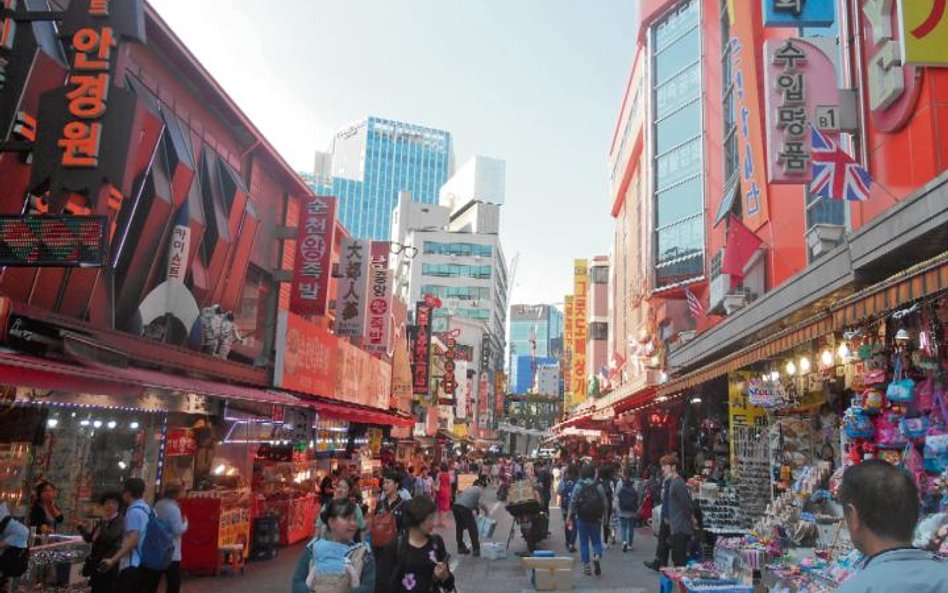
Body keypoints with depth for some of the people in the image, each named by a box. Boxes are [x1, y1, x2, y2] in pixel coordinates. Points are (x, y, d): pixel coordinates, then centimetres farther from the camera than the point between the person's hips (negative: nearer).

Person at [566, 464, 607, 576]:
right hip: (596, 518, 1)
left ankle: (586, 566, 10)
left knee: (584, 542, 10)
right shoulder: (599, 486, -3)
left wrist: (569, 516, -4)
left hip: (582, 518, -1)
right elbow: (604, 503, -1)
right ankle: (597, 556, -15)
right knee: (596, 540, 12)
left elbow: (573, 502, -9)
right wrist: (603, 516, 11)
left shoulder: (578, 486, -7)